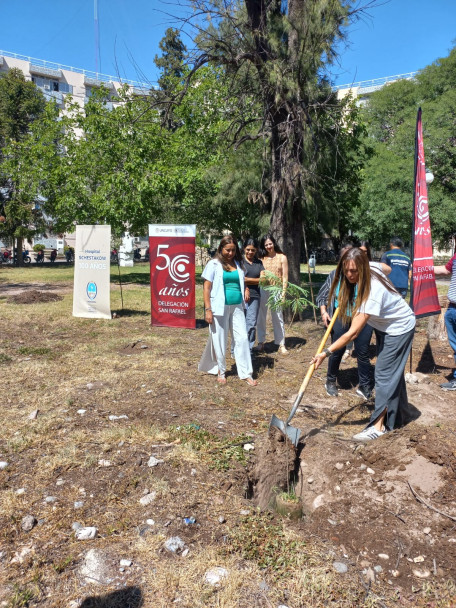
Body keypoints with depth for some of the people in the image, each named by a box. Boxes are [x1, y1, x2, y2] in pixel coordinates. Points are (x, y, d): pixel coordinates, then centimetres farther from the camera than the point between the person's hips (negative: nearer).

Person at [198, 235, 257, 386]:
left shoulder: (238, 264, 12)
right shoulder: (214, 264, -3)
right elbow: (206, 288, -5)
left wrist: (245, 292, 3)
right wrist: (208, 309, -11)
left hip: (237, 306, 4)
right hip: (220, 308, -4)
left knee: (242, 338, 1)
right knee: (220, 340, 5)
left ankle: (245, 373, 10)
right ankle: (220, 372, 23)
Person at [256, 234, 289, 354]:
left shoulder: (282, 257, 4)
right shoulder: (261, 258, 9)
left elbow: (285, 277, 1)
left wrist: (283, 293, -6)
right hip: (262, 289, 2)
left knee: (278, 317, 0)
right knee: (261, 316, 8)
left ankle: (281, 345, 7)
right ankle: (261, 342, 20)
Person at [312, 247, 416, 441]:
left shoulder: (373, 291, -39)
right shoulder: (370, 270, -15)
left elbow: (353, 333, -40)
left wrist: (327, 352, -39)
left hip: (399, 328, -9)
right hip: (385, 326, 10)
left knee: (385, 374, -8)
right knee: (393, 371, 19)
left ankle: (379, 425, 0)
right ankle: (398, 415, 34)